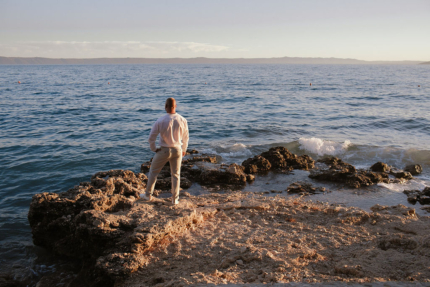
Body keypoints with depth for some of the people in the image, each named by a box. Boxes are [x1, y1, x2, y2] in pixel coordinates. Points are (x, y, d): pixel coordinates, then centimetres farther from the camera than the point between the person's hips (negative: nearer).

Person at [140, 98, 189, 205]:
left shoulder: (160, 121, -16)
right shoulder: (182, 120, -8)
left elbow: (151, 137, -13)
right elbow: (186, 137, 4)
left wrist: (154, 149, 4)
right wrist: (183, 150, 19)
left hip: (164, 151, -2)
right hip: (177, 150, 2)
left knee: (153, 171, 17)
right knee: (176, 174, 14)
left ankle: (148, 195, 28)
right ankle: (175, 199, 19)